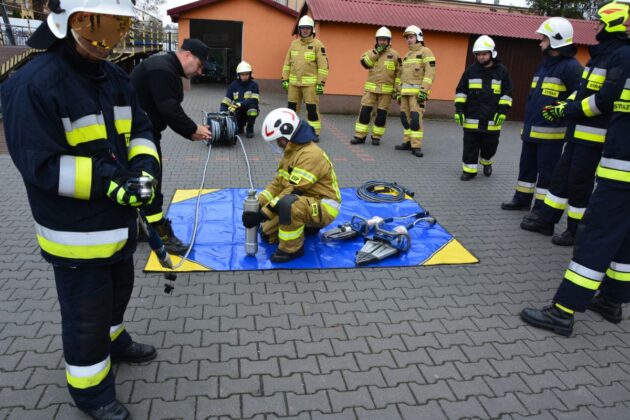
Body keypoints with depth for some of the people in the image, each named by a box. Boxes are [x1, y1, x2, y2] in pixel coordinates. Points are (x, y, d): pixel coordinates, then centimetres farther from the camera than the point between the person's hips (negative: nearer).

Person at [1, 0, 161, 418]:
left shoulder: (115, 78, 2)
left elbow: (141, 131, 6)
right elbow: (41, 165, -24)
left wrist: (144, 167, -13)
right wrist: (107, 183, -28)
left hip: (119, 221, 8)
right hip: (77, 233, -7)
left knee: (118, 292, 28)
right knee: (86, 313, 11)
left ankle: (114, 341, 55)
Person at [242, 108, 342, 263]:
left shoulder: (310, 155, -26)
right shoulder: (291, 151, 6)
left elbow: (292, 190, -30)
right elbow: (278, 183, 6)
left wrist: (262, 214, -30)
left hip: (323, 207, -9)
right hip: (305, 203, 10)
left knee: (288, 204, -39)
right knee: (267, 233, 10)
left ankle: (292, 249, -17)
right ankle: (308, 226, 23)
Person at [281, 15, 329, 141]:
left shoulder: (317, 44, -3)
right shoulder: (294, 44, 11)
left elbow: (323, 65, -7)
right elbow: (287, 63, 14)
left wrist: (321, 83, -12)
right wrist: (285, 79, 8)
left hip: (310, 83, -4)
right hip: (294, 82, 5)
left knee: (312, 108, -4)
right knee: (292, 107, 10)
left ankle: (314, 133, 6)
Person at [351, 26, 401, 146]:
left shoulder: (394, 54, 2)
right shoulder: (372, 52, 9)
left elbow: (399, 73, 1)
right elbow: (364, 62, -9)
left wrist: (397, 89, -4)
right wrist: (376, 52, -13)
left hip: (386, 90, -1)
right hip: (371, 88, 2)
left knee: (381, 114, 2)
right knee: (365, 112, -4)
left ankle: (376, 137, 14)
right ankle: (360, 136, 3)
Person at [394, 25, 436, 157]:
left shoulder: (425, 52, -1)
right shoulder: (407, 55, 22)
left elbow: (430, 73, -11)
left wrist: (424, 90, -20)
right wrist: (399, 92, 19)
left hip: (417, 92, -8)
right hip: (405, 92, 8)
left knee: (416, 118, -13)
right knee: (405, 117, 7)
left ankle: (416, 146, -11)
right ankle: (408, 142, 16)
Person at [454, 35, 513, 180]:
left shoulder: (501, 71, 2)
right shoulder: (471, 70, 2)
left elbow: (507, 93, 4)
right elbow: (461, 91, 4)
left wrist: (502, 111, -6)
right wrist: (459, 109, -4)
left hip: (492, 119, 0)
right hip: (472, 118, 0)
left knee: (490, 145, 11)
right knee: (470, 146, 2)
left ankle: (486, 162, 38)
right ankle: (469, 169, 12)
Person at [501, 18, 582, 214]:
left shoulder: (570, 67, -11)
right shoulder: (543, 65, 17)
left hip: (551, 132, -8)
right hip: (531, 130, 9)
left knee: (546, 171, 0)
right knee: (527, 166, 17)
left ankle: (541, 208, 9)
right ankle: (522, 199, 30)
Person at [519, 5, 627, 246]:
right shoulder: (600, 55, 15)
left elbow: (607, 98, -22)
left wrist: (569, 110, -16)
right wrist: (564, 106, 7)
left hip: (594, 135, -9)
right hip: (578, 131, 9)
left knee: (579, 183, -1)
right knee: (561, 175, 13)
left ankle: (576, 231, 13)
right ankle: (546, 219, 23)